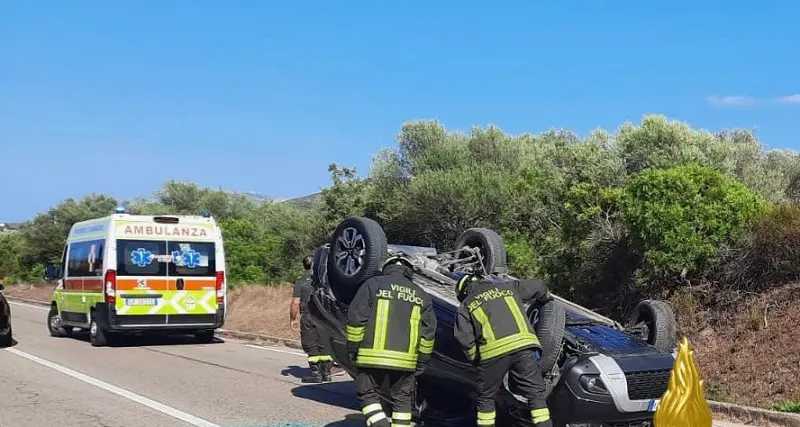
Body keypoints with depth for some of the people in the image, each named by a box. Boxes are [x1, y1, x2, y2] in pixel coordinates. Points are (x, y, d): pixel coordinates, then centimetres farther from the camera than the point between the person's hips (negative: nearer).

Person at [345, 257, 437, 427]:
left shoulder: (373, 285, 3)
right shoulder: (421, 295, 14)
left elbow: (356, 319, -3)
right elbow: (428, 332, 11)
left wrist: (352, 350, 4)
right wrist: (421, 364, 16)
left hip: (373, 356, -3)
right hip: (406, 360, 3)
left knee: (367, 394, 10)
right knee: (402, 400, 15)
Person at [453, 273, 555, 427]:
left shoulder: (465, 306, 19)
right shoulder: (508, 287, 26)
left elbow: (465, 339, 8)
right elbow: (538, 287, 33)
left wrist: (476, 359, 23)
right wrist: (546, 299, 55)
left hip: (493, 351, -1)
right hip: (523, 345, 2)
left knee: (486, 398, 15)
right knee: (536, 394, 7)